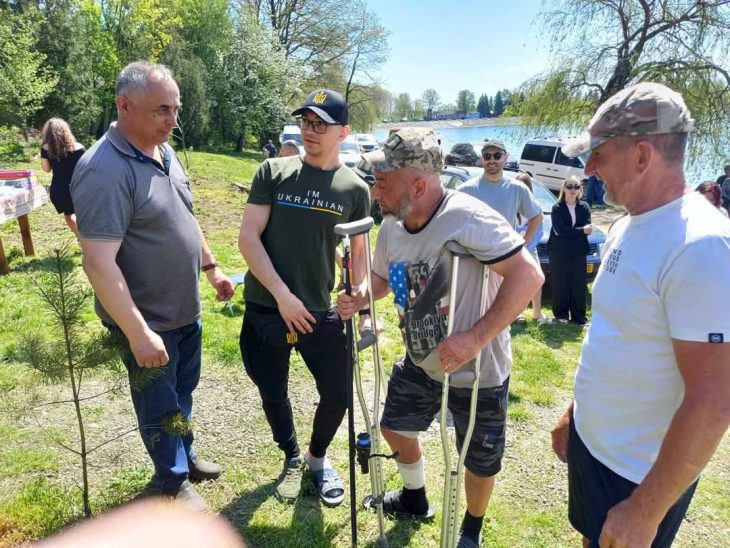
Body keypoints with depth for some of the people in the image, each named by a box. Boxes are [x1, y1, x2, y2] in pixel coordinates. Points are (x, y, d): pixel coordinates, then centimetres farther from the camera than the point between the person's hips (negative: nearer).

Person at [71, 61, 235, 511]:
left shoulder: (165, 152, 3)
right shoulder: (104, 170, -25)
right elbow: (99, 263, -28)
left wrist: (211, 267, 15)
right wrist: (138, 333, -27)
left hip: (187, 309, 8)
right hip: (149, 321, -8)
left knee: (184, 389, 24)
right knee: (161, 405, 13)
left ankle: (185, 455, 46)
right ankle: (174, 480, 35)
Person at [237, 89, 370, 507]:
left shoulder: (355, 188, 0)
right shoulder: (273, 172, -4)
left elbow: (359, 250, 10)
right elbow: (248, 237, -8)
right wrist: (282, 294, -16)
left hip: (321, 313, 1)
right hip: (266, 310, 0)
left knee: (338, 394, 5)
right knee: (273, 393, 15)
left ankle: (318, 457, 35)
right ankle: (292, 459, 42)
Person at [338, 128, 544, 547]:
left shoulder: (468, 218, -31)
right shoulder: (391, 226, -6)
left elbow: (529, 276, -33)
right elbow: (384, 277, 11)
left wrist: (476, 338, -37)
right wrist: (358, 299, -10)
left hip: (478, 372, -6)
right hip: (420, 364, 7)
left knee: (480, 465, 14)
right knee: (395, 427, 24)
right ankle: (415, 500, 55)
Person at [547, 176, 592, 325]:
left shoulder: (584, 207, 6)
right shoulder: (557, 208, -3)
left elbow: (587, 229, -5)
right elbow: (560, 230, -15)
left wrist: (568, 232, -18)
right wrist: (580, 230, -13)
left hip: (579, 252, 3)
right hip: (559, 252, -2)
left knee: (579, 285, 4)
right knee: (560, 284, 2)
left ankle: (578, 316, 14)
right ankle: (561, 314, 16)